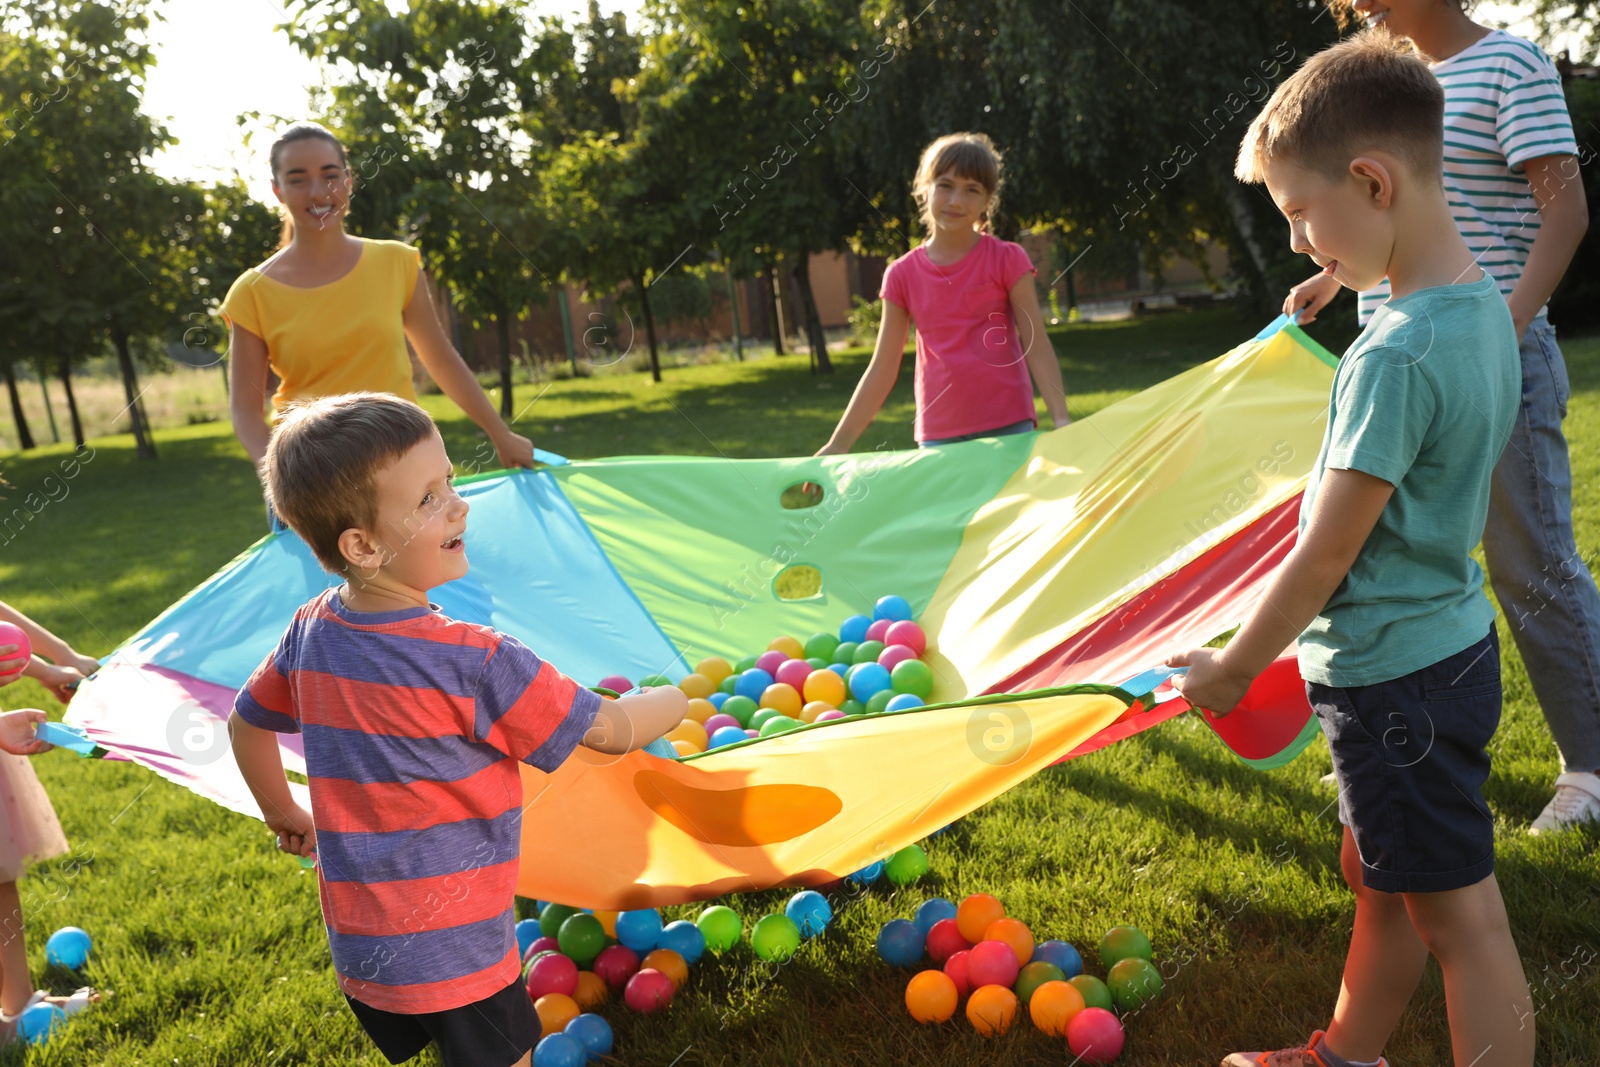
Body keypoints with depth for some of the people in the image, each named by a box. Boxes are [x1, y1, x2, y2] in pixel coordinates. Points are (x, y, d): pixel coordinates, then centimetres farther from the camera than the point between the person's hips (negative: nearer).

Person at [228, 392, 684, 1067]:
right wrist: (679, 700, 6)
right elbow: (608, 731, -14)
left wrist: (283, 817, 31)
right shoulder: (475, 663, -24)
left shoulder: (311, 632, -3)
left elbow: (246, 722, 15)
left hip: (357, 943, 7)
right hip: (451, 952, -7)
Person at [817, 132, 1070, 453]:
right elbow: (882, 369, 7)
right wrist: (838, 444, 4)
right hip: (939, 436, 2)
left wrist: (1062, 419, -16)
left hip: (1009, 429, -1)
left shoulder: (1007, 260, 1)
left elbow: (1037, 345, -3)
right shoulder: (903, 275, 5)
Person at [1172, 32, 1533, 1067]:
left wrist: (1235, 666, -9)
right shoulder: (1484, 310, 3)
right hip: (1446, 639, 10)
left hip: (1397, 678, -10)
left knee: (1460, 915, 3)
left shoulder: (1396, 353, -26)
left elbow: (1324, 556, -21)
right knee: (1379, 878, 23)